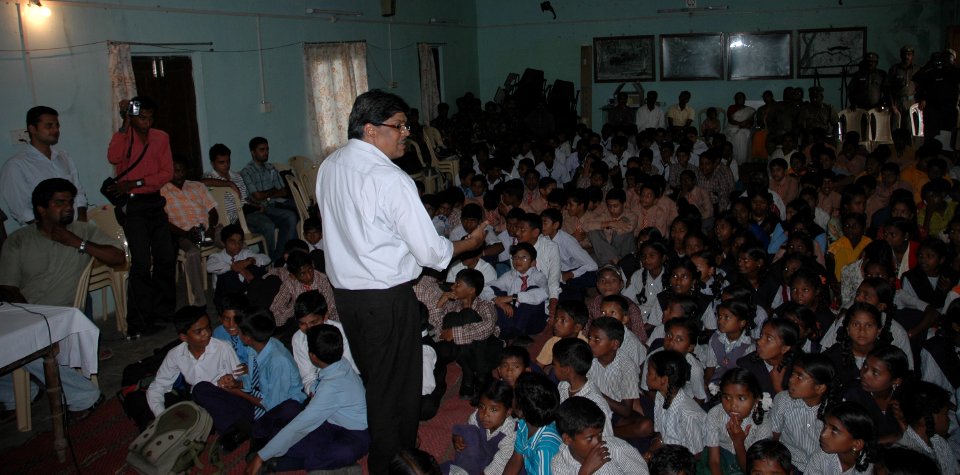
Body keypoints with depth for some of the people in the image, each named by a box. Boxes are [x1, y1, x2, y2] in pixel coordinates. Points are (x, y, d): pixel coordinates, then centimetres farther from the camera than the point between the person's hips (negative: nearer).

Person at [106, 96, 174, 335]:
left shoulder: (161, 138, 6)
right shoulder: (124, 135, -4)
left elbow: (167, 172, -2)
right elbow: (113, 158, -26)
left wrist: (136, 183, -13)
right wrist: (125, 124, -24)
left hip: (154, 201, 5)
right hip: (132, 205, -5)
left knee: (166, 258, 10)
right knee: (142, 263, -12)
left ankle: (163, 310, 27)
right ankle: (138, 323, -4)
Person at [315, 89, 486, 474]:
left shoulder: (328, 167, 3)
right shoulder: (392, 180, -21)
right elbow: (430, 251, -17)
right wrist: (472, 242, -1)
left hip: (343, 288, 8)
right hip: (387, 296, -8)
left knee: (371, 377, 23)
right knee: (396, 385, 9)